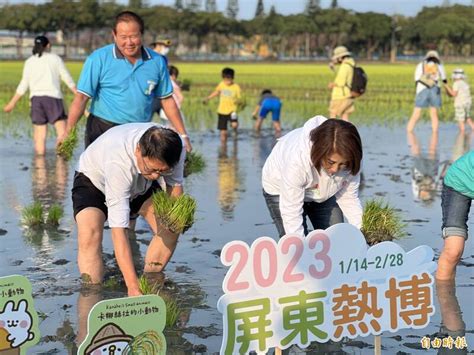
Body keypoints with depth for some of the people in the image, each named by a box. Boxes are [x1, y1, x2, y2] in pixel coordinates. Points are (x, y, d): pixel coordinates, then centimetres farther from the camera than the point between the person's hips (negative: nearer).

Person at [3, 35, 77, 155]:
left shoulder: (29, 61, 10)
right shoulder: (55, 58, 6)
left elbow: (23, 85, 7)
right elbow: (67, 78, 5)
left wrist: (12, 103, 13)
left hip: (36, 98, 3)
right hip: (53, 97, -3)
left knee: (40, 135, 5)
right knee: (62, 130, -7)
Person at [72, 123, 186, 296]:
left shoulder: (176, 148, -31)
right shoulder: (117, 161, -46)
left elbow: (175, 183, -8)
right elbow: (118, 229, -48)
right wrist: (132, 286, -52)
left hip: (140, 184, 5)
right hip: (93, 180, -5)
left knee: (170, 227, -13)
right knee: (89, 235, -31)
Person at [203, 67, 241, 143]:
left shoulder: (236, 87, -8)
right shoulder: (221, 84, 0)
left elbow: (239, 99, -4)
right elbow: (216, 92, 19)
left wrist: (237, 101, -27)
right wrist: (207, 98, 16)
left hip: (231, 110, -3)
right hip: (222, 111, 3)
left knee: (234, 125, -29)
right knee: (223, 132, 3)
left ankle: (235, 131, 7)